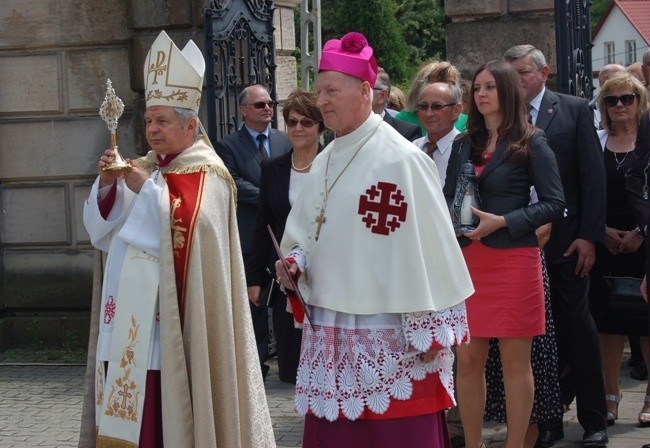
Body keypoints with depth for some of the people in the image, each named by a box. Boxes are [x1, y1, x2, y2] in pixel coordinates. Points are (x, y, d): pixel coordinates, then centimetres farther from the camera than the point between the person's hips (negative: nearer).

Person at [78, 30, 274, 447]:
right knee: (129, 409, 7)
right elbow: (102, 230, 12)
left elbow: (188, 230, -22)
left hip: (170, 323, -7)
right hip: (128, 321, 7)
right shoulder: (144, 168, 17)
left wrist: (147, 189, -18)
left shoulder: (207, 175, -5)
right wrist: (107, 185, -4)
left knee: (164, 413, -7)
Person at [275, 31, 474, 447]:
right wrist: (294, 261, -1)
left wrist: (430, 331, -15)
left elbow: (427, 245, -15)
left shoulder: (401, 159, -12)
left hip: (388, 335, -7)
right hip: (329, 332, 7)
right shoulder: (325, 162, 11)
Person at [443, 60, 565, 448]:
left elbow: (555, 203, -6)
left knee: (515, 361, 2)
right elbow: (448, 197, 16)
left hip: (513, 260, -4)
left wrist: (502, 222, -16)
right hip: (467, 260, 5)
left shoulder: (531, 143, -2)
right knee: (468, 360, 6)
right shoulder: (464, 145, 12)